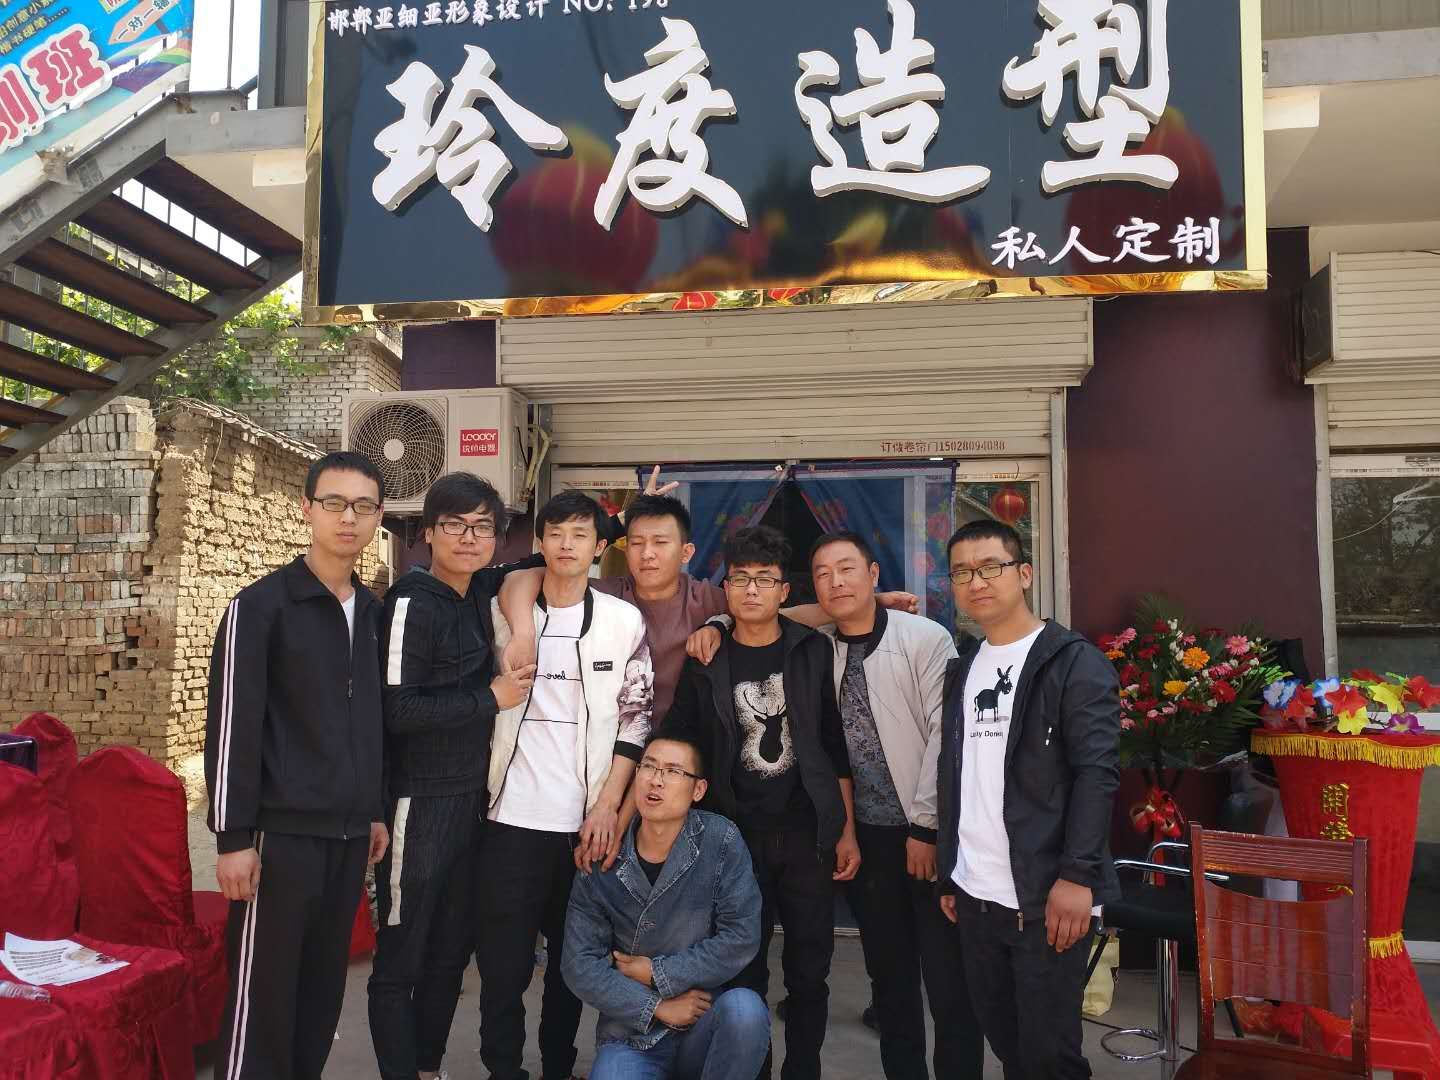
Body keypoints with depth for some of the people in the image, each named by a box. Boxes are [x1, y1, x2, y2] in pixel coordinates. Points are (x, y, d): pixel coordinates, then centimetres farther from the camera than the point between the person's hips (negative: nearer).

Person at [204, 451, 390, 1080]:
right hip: (282, 832, -5)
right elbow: (231, 726, -11)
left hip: (348, 833, 6)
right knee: (263, 992, 3)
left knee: (323, 984, 13)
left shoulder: (373, 612, 10)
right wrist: (233, 838, -13)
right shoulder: (261, 605, -8)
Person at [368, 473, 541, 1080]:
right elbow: (397, 710, -19)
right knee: (401, 958, 4)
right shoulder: (411, 603, -12)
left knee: (451, 951, 16)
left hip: (469, 802, 7)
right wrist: (490, 698, -14)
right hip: (419, 806, -7)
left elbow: (522, 572, 28)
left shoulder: (477, 594, 7)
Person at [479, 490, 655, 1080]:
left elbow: (636, 720, 1)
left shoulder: (625, 621, 2)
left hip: (588, 817, 0)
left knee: (572, 959, 10)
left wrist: (607, 806, -6)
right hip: (511, 815, 0)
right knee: (503, 961, 2)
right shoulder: (502, 610, 4)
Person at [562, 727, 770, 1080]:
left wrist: (657, 973, -10)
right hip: (632, 1033, 0)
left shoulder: (720, 840, -8)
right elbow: (580, 965, -4)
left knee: (745, 1009, -31)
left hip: (707, 1027, 0)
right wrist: (656, 1007, -13)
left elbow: (741, 938, -11)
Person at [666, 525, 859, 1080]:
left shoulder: (814, 651, 1)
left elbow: (837, 746, 5)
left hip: (807, 834, 0)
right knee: (744, 973, 9)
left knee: (809, 973, 8)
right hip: (736, 836, 0)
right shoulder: (706, 663, 0)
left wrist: (847, 831, 2)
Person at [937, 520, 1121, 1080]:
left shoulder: (1074, 662, -6)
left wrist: (1076, 876, -21)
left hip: (1046, 895, -6)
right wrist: (948, 875, 13)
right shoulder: (962, 669, 13)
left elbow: (1096, 773, -14)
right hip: (974, 896, 6)